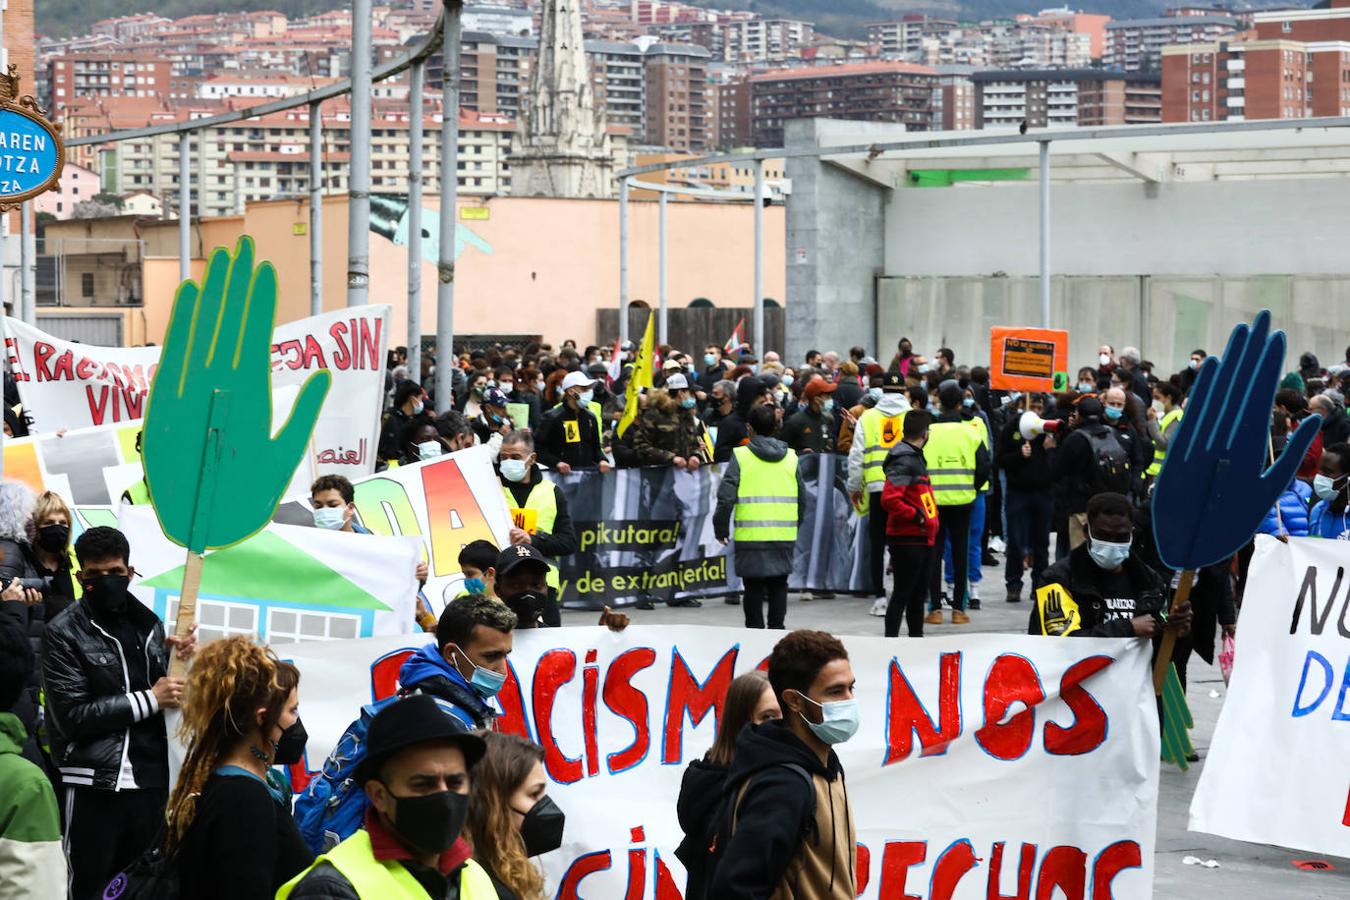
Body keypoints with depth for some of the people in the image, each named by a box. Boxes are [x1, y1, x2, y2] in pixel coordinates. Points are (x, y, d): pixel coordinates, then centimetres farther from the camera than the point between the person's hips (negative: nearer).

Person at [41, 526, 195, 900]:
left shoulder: (149, 624, 11)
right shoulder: (63, 633, -6)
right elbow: (71, 716, -14)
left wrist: (177, 660, -1)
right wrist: (149, 700, -13)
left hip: (149, 781, 5)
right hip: (93, 786, -5)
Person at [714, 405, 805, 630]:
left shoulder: (741, 456, -4)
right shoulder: (790, 457, 8)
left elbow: (726, 496, -9)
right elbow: (802, 499, 13)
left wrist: (721, 527, 2)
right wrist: (795, 525, 26)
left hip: (751, 534, -3)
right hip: (784, 534, 3)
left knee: (753, 586, 4)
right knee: (779, 584, 12)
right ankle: (776, 629, 12)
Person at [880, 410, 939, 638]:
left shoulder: (915, 458, 16)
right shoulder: (903, 462, -16)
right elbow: (889, 499, -25)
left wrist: (928, 517, 14)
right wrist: (916, 516, -18)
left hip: (921, 539, 10)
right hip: (908, 539, -10)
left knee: (919, 593, 17)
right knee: (902, 593, -7)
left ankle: (916, 636, 25)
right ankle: (891, 639, -4)